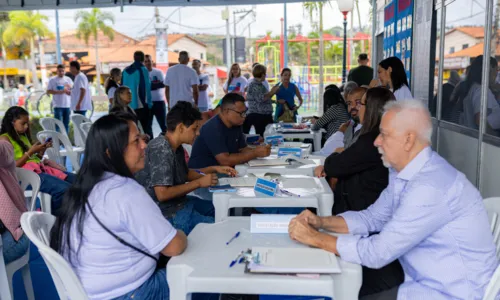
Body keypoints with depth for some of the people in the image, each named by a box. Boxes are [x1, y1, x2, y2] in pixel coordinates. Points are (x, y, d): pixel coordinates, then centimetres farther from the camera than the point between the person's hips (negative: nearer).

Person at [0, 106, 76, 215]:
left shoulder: (23, 136, 24)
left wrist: (42, 150, 7)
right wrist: (30, 152, -10)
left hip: (40, 169, 9)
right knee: (64, 189, -30)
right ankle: (52, 216, -11)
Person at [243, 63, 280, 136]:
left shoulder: (260, 84, 16)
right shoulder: (253, 85, -12)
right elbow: (260, 99, -23)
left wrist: (272, 92, 15)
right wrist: (271, 92, -12)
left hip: (266, 115, 9)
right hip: (258, 116, -9)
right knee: (261, 136, -9)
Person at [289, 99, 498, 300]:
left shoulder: (430, 187, -29)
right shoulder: (402, 173, 2)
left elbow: (378, 253, -27)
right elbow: (372, 218, 9)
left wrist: (315, 238, -18)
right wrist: (321, 222, -6)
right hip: (424, 280, 8)